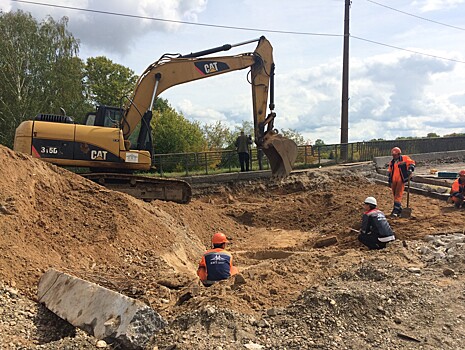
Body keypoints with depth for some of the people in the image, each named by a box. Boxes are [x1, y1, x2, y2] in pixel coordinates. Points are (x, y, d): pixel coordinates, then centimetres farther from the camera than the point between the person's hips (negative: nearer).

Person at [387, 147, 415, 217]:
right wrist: (390, 181, 19)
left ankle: (396, 211, -12)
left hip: (401, 180, -6)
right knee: (395, 195, 11)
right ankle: (399, 210, 24)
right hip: (394, 181, 6)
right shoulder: (392, 162, 16)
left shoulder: (404, 158, -1)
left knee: (398, 195, -10)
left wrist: (410, 169, -16)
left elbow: (412, 162, 1)